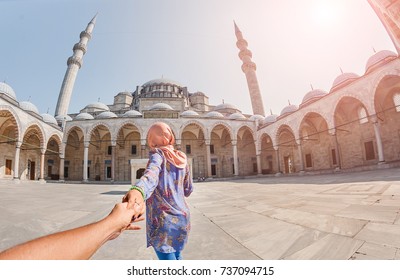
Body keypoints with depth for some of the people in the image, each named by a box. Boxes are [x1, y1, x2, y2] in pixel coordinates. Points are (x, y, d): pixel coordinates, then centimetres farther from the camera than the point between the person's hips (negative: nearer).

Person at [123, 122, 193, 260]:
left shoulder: (158, 154, -8)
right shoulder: (182, 158, 8)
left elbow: (152, 173, -33)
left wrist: (138, 190, -52)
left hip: (164, 219, -6)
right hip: (182, 217, 7)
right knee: (177, 255, 25)